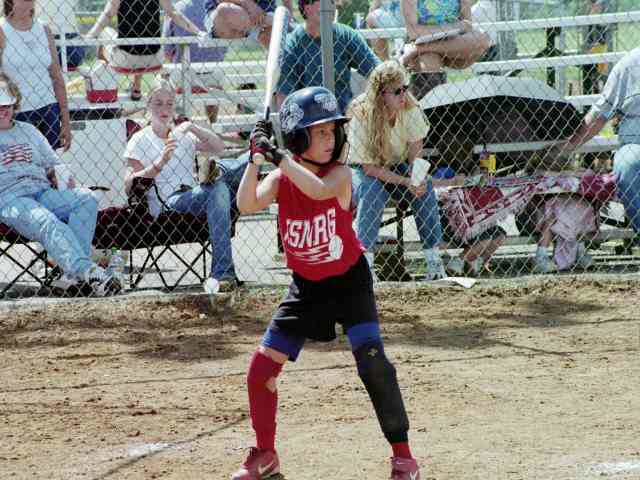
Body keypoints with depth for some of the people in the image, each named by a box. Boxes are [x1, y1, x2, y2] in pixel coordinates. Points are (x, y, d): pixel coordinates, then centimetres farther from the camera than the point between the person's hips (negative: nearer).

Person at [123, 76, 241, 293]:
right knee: (218, 190, -33)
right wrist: (159, 163, -13)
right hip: (166, 204, -4)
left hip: (193, 198, 4)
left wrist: (193, 128, -5)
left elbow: (219, 147, 9)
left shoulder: (184, 136, 26)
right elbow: (129, 186, -1)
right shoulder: (139, 141, 13)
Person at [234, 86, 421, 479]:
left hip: (349, 280, -4)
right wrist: (256, 158, -34)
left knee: (373, 360, -18)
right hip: (306, 285, 4)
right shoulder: (280, 179, -7)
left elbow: (319, 189, -39)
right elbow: (247, 205, -24)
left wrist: (277, 155, -42)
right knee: (263, 366, 0)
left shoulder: (340, 174, -16)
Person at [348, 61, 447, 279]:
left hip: (398, 166, 4)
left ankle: (433, 259, -21)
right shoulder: (361, 118, -27)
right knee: (372, 193, -36)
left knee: (424, 188, -24)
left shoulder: (410, 109, -15)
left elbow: (415, 147, -8)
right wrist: (405, 182, -31)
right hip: (363, 171, -4)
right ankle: (364, 259, -34)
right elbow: (369, 167, -24)